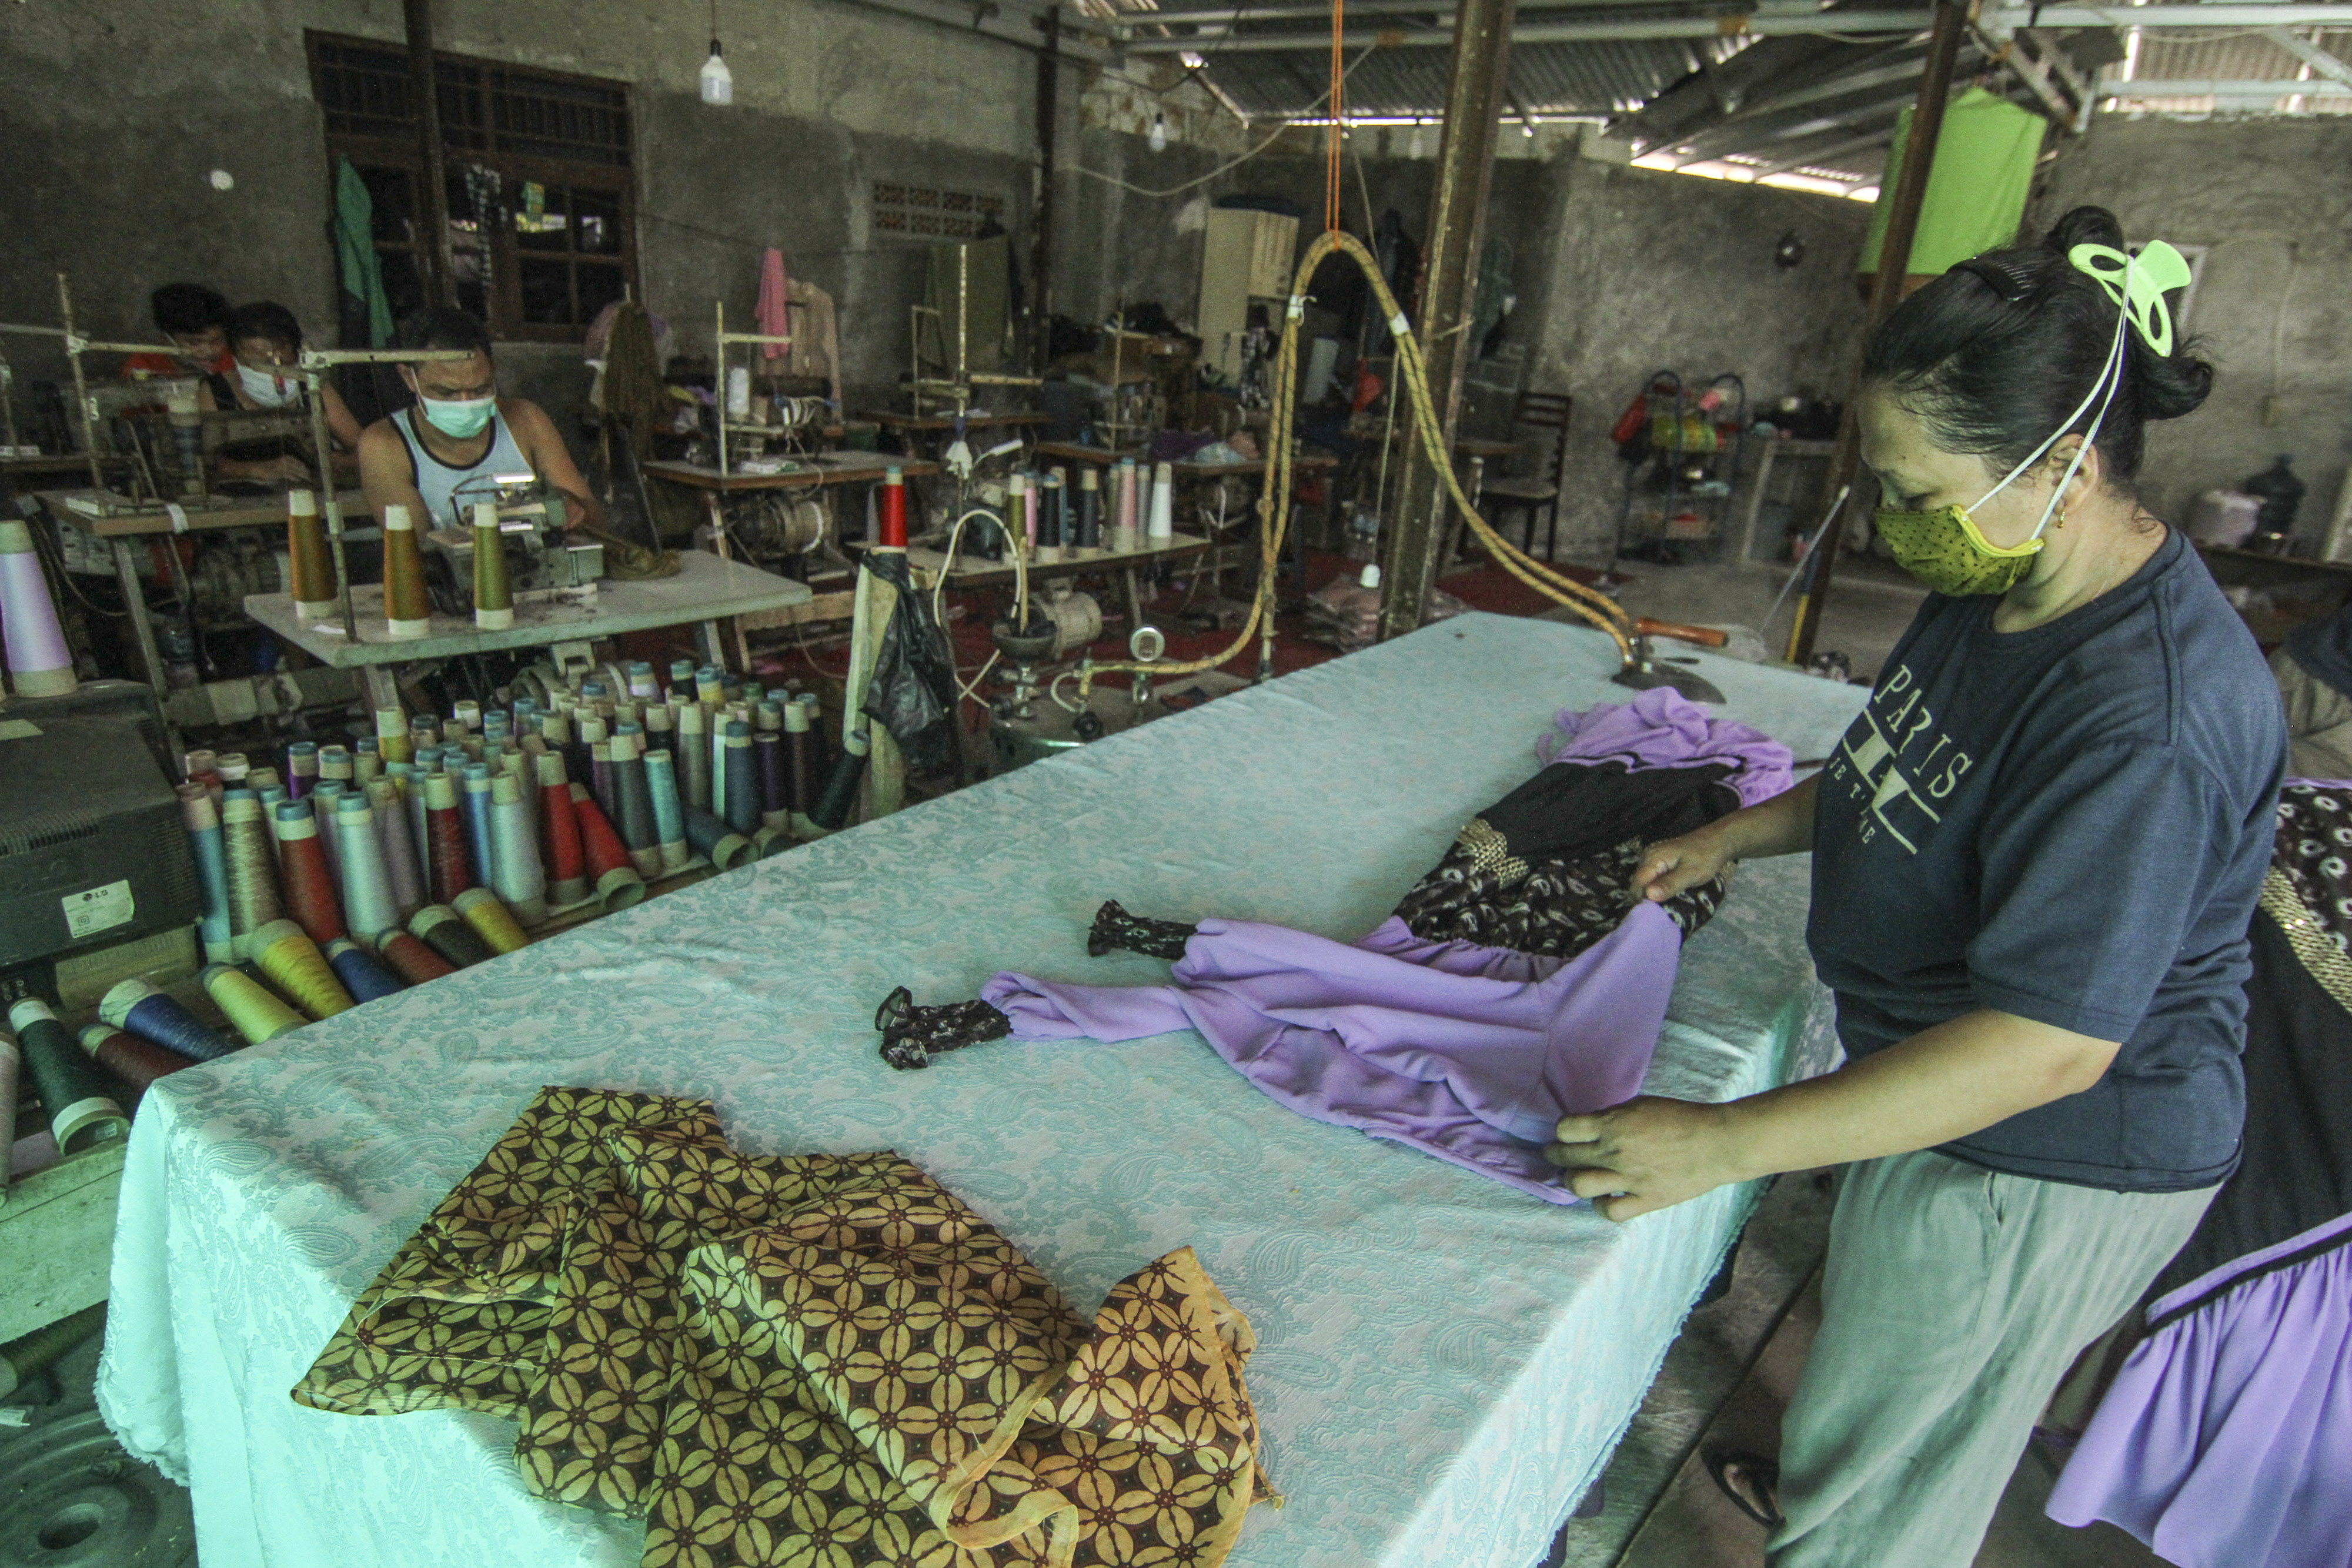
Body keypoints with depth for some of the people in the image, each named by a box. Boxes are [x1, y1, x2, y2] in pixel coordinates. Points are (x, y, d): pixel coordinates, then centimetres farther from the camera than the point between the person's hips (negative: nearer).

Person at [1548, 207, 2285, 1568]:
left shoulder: (2143, 720, -34)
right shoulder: (2009, 581, -3)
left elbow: (2047, 1044, -33)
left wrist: (1724, 1143, -32)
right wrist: (1741, 834, 7)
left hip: (2045, 1166, -9)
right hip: (1948, 1098, 10)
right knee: (1875, 1342, 34)